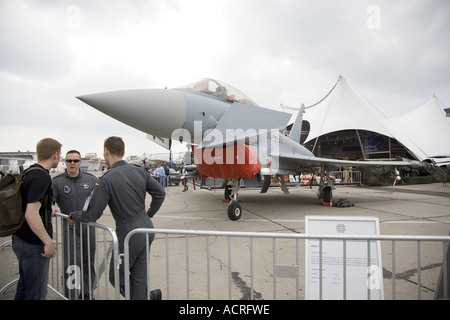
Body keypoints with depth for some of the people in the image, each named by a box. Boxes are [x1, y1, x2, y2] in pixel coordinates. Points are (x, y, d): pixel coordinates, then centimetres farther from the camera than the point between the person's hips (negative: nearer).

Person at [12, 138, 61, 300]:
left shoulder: (29, 172, 6)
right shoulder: (42, 176, -23)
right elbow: (31, 214, -29)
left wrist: (46, 211, 31)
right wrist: (49, 242, -23)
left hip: (21, 239, 10)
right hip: (33, 244, -10)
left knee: (24, 286, 23)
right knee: (36, 292, 4)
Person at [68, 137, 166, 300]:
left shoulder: (106, 180, -18)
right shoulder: (139, 171, 0)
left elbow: (92, 214, -12)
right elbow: (160, 193, 7)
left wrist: (73, 216, 8)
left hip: (129, 235, -6)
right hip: (147, 230, 6)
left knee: (117, 277, 16)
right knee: (139, 276, 17)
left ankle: (149, 296, 15)